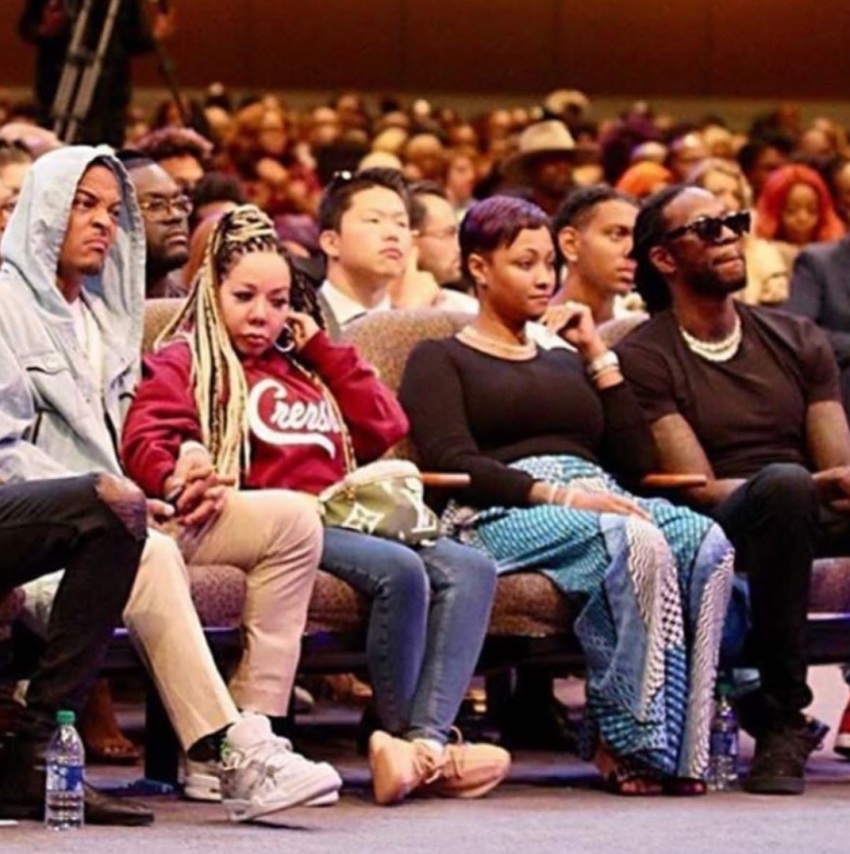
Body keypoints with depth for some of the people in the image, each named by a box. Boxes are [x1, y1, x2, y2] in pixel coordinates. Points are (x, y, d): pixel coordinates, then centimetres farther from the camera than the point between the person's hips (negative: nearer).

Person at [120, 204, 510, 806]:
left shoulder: (301, 366, 32)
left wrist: (320, 348, 20)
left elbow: (386, 427, 22)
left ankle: (426, 741, -34)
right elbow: (145, 444, -7)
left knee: (469, 567, -16)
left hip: (342, 521, 8)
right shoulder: (187, 362, 12)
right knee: (399, 569, -31)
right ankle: (404, 736, -20)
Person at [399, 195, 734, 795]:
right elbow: (451, 464, -5)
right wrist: (557, 495, -18)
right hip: (499, 516, -6)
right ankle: (629, 742, -32)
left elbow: (638, 461, 20)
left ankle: (681, 747, -34)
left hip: (594, 504, 6)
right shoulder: (440, 360, 16)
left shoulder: (565, 364, 33)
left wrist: (598, 355, 18)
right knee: (638, 543, -37)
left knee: (708, 543, -29)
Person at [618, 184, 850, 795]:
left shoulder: (798, 342, 18)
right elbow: (698, 487, -9)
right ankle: (782, 719, -33)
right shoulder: (645, 360, 2)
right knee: (782, 484, -36)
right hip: (720, 531, -4)